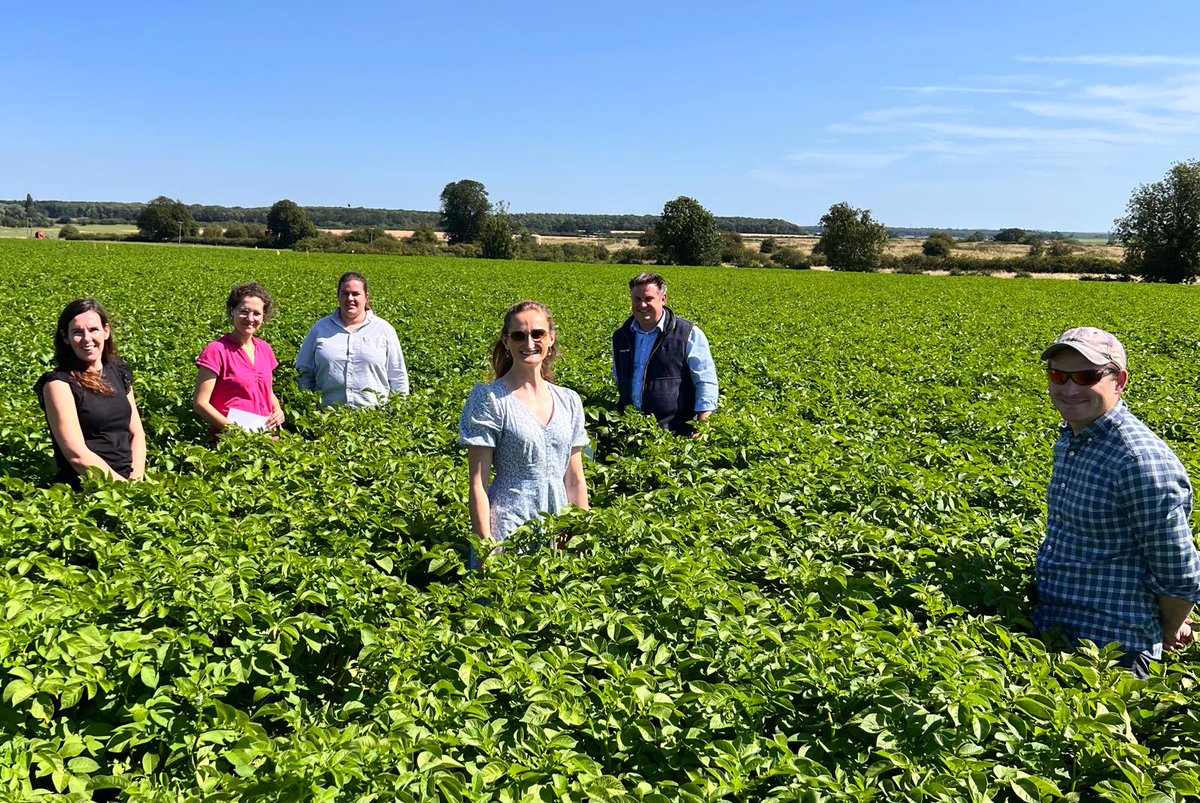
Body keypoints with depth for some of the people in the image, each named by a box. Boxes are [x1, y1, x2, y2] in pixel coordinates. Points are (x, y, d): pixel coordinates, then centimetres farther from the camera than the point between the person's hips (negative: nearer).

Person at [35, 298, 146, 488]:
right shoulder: (58, 383, -5)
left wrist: (136, 479, -5)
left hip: (126, 479, 5)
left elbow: (137, 433, 10)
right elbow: (77, 455, -11)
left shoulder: (119, 371, 12)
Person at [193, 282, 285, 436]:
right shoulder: (217, 351, -5)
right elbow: (200, 403, -7)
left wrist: (278, 411, 4)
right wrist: (234, 429, -16)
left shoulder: (265, 349, 11)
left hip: (267, 434, 5)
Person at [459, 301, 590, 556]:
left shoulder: (569, 401, 8)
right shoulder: (490, 399, -7)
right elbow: (478, 484, -8)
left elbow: (575, 480, 12)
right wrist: (486, 546, -12)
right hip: (508, 529, -4)